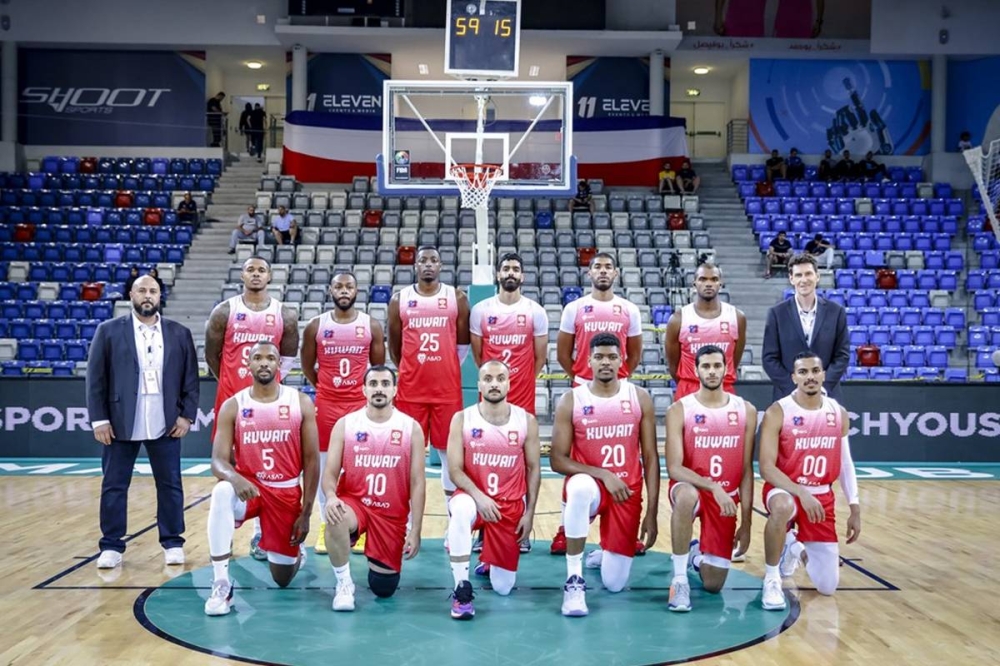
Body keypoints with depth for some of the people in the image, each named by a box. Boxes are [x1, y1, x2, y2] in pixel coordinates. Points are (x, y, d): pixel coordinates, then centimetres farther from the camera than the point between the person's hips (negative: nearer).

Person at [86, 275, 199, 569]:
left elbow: (191, 378, 6)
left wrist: (187, 415, -1)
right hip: (120, 424, -1)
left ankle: (172, 542, 16)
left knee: (170, 485, 6)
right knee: (114, 486, 5)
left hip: (166, 424, 1)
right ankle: (112, 545, 15)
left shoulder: (179, 333, 7)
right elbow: (95, 378, 0)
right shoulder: (109, 331, 2)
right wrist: (99, 419, -6)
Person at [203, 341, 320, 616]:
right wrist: (235, 478, -36)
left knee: (282, 578, 4)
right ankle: (221, 584, -28)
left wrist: (306, 513, -6)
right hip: (248, 485, 0)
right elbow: (218, 460, -11)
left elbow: (311, 460, -3)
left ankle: (296, 551, 44)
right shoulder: (233, 406, -5)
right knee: (222, 493, -38)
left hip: (286, 491, 0)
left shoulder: (301, 402, -5)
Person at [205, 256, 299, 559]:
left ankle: (262, 535, 12)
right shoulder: (224, 312, -2)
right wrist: (234, 382, 8)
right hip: (231, 400, 0)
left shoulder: (285, 315, 2)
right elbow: (211, 355, 5)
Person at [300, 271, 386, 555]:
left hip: (360, 403, 0)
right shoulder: (315, 326, 0)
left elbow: (378, 366, 8)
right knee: (325, 466, 6)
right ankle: (325, 525, 17)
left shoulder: (372, 326, 0)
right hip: (326, 404, 0)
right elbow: (307, 366, 9)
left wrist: (366, 389, 6)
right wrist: (324, 387, 8)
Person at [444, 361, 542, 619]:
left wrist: (529, 512, -1)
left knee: (503, 588, 2)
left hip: (511, 505, 2)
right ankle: (462, 589, -27)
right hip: (473, 496, -1)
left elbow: (533, 469, 3)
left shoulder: (526, 420, -3)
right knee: (461, 510, -41)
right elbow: (455, 470, -10)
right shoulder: (462, 419, -7)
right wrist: (478, 496, -25)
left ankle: (488, 561, 40)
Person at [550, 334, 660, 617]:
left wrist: (651, 513, -4)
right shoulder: (570, 401, -6)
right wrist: (602, 474, -20)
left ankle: (605, 553, 40)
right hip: (590, 484, -2)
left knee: (615, 584, 0)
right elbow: (558, 460, -8)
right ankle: (574, 580, -26)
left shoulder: (640, 398, -1)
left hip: (628, 492, 2)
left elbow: (650, 458, 0)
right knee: (580, 488, -42)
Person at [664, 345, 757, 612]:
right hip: (690, 488, -3)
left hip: (727, 497, 3)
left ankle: (697, 554, 37)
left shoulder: (746, 410, -1)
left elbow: (746, 471, 2)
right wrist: (713, 487, -31)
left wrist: (746, 523, -1)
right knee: (687, 496, -42)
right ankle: (679, 580, -25)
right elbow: (674, 468, -17)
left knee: (713, 584, -1)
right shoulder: (679, 410, -10)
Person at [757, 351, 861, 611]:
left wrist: (855, 508, 5)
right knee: (782, 507, -45)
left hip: (821, 496, 4)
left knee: (828, 587, 1)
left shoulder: (839, 414, 2)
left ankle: (797, 546, 36)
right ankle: (771, 579, -21)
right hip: (784, 490, -4)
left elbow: (845, 464, 10)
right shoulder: (777, 412, -14)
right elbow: (766, 467, -19)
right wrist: (801, 493, -30)